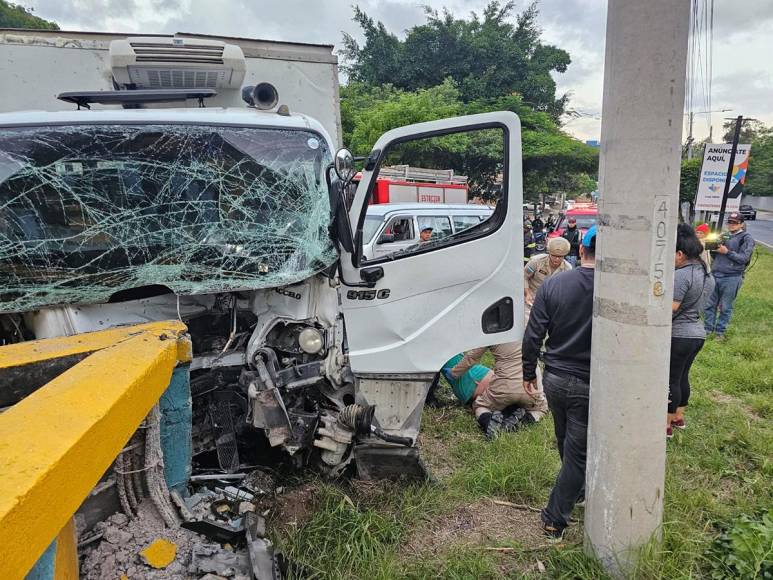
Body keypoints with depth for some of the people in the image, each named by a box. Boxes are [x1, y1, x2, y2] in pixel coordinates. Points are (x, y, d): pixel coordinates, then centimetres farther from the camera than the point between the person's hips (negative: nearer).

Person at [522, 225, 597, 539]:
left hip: (555, 379, 4)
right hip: (590, 386, -3)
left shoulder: (553, 284, -9)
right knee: (577, 453, 10)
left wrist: (528, 373, 8)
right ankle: (555, 519, 19)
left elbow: (533, 335, -5)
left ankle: (578, 490, 49)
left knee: (566, 442, 26)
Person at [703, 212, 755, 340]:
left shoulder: (746, 238, 0)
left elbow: (744, 258, -8)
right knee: (709, 304, 7)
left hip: (731, 278, -5)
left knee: (725, 307, 2)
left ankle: (720, 332, 12)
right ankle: (708, 329, 16)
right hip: (715, 275, 5)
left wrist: (727, 252, -15)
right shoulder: (723, 236, 15)